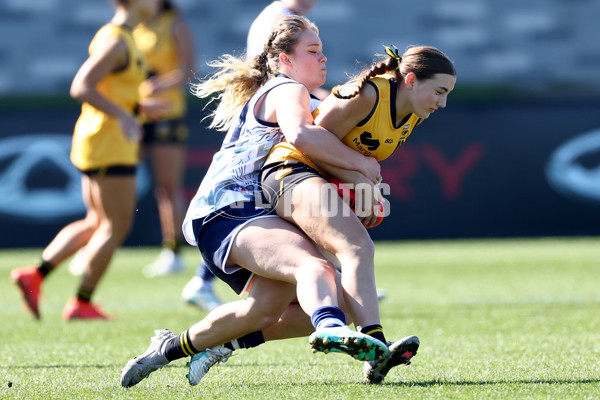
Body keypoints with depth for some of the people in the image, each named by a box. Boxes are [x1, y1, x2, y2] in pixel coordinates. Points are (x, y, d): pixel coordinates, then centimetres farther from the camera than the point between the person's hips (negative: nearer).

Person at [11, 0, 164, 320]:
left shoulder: (122, 39, 15)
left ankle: (35, 275, 11)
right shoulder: (116, 41, -16)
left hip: (95, 141, 10)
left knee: (97, 223, 15)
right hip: (108, 142, -10)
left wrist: (140, 107, 17)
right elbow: (81, 87, -24)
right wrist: (122, 114, -30)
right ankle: (82, 303, 2)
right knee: (116, 226, -3)